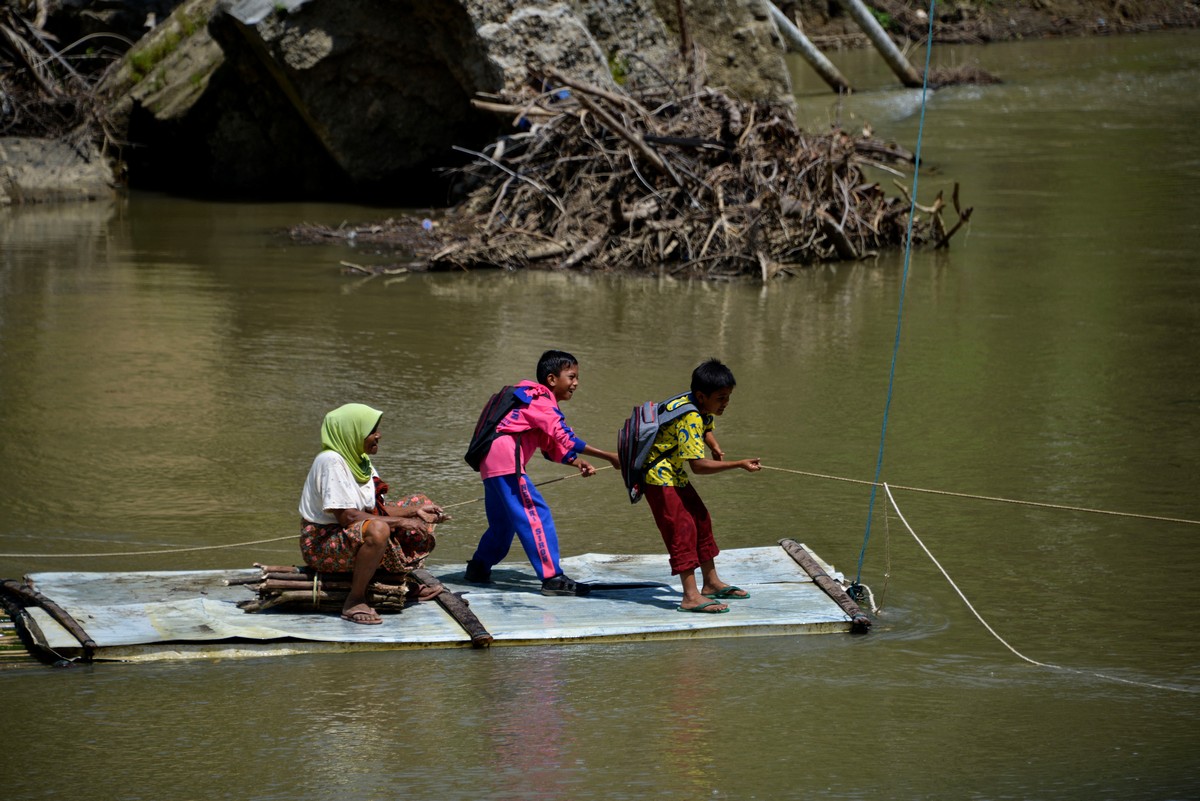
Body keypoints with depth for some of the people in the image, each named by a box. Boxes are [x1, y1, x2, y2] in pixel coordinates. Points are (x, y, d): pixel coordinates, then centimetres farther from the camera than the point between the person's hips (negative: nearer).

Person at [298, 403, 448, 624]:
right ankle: (355, 600, -25)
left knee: (420, 504, 14)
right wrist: (400, 522, -27)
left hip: (357, 535, 10)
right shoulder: (331, 461, -21)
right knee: (378, 530, -41)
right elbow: (347, 516, -28)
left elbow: (379, 509, 7)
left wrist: (415, 512, -9)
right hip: (321, 544, -10)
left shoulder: (361, 460, 7)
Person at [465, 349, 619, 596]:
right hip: (506, 460, -10)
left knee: (503, 522, 21)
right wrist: (609, 457, -20)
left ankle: (478, 568, 33)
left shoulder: (539, 400, 23)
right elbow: (565, 437, -17)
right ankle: (552, 578, -16)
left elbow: (552, 446, 20)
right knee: (536, 514, -12)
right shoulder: (541, 399, -7)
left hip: (491, 464, 10)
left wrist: (578, 463, 3)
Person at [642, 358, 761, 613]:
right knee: (682, 528, -16)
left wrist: (714, 446, -1)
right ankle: (691, 596, -21)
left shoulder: (703, 408, -1)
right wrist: (739, 465, -29)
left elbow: (706, 428, 22)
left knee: (701, 521, 15)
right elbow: (698, 465, -32)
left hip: (675, 474, 10)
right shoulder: (689, 417, -30)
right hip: (658, 475, -10)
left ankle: (711, 583, 28)